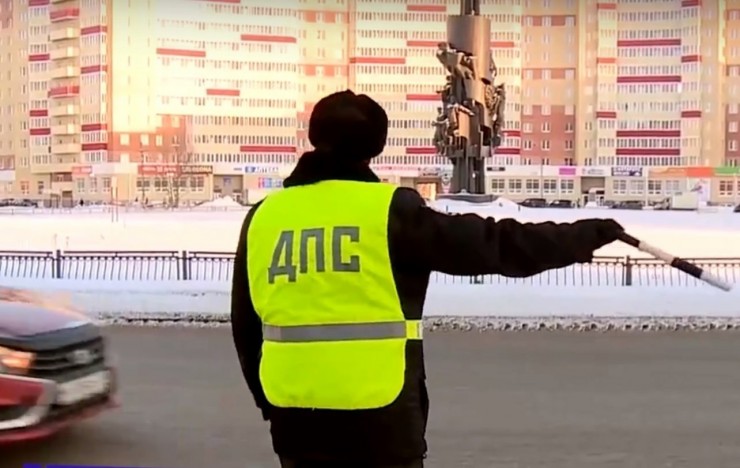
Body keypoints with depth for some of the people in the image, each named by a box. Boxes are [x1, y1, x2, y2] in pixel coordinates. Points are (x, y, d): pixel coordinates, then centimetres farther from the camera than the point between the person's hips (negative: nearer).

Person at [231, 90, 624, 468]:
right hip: (379, 417, -4)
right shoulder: (391, 211, -8)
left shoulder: (263, 216, 5)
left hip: (295, 414, 4)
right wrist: (589, 235, 5)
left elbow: (246, 326, 12)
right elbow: (491, 243, -7)